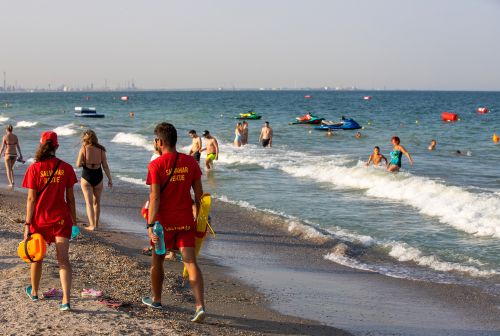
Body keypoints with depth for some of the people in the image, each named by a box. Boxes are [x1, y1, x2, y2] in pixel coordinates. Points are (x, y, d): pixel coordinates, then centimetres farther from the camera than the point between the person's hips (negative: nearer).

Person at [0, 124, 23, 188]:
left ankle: (11, 184, -6)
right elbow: (18, 146, 4)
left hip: (8, 154, -4)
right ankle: (12, 181, 16)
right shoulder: (15, 136, 0)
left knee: (8, 169, 5)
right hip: (14, 154, 4)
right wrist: (20, 155, 13)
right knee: (11, 168, 25)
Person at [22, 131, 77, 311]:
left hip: (40, 219, 0)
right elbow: (70, 198, 1)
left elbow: (31, 198, -9)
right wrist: (74, 220, 12)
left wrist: (27, 224, -5)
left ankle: (34, 292, 38)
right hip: (61, 219, 0)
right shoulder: (66, 168, -4)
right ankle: (66, 300, -13)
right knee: (63, 259, -2)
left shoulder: (34, 168, -8)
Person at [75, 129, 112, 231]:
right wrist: (110, 179, 4)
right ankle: (96, 224, 28)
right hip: (98, 177, 3)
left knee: (89, 203, 2)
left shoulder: (83, 149, -10)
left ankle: (92, 225, -7)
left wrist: (84, 163, 6)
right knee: (96, 202, 19)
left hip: (86, 177, -3)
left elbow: (78, 164, -15)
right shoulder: (101, 150, -3)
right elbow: (105, 166, -3)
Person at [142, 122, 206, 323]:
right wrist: (198, 216, 16)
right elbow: (199, 193, 4)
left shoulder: (156, 165, -12)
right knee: (190, 262, -2)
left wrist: (150, 225, -15)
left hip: (164, 221, -3)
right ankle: (200, 305, -16)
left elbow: (155, 197, -16)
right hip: (185, 221, 3)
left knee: (157, 261, 18)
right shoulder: (190, 162, 1)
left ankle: (156, 299, 34)